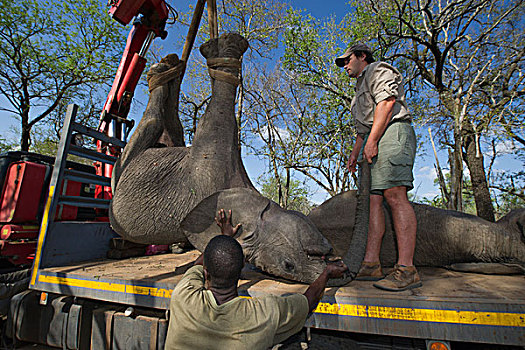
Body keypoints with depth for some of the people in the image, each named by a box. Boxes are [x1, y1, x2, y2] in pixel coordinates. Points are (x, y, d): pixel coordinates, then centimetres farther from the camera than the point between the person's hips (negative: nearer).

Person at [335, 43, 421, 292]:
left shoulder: (379, 70, 10)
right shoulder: (361, 88, 37)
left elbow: (387, 101, -9)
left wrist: (371, 141, -18)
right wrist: (355, 154, 20)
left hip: (392, 132, -8)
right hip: (374, 142, 9)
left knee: (394, 195, -20)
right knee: (372, 199, -4)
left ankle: (406, 269, -20)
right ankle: (371, 265, -7)